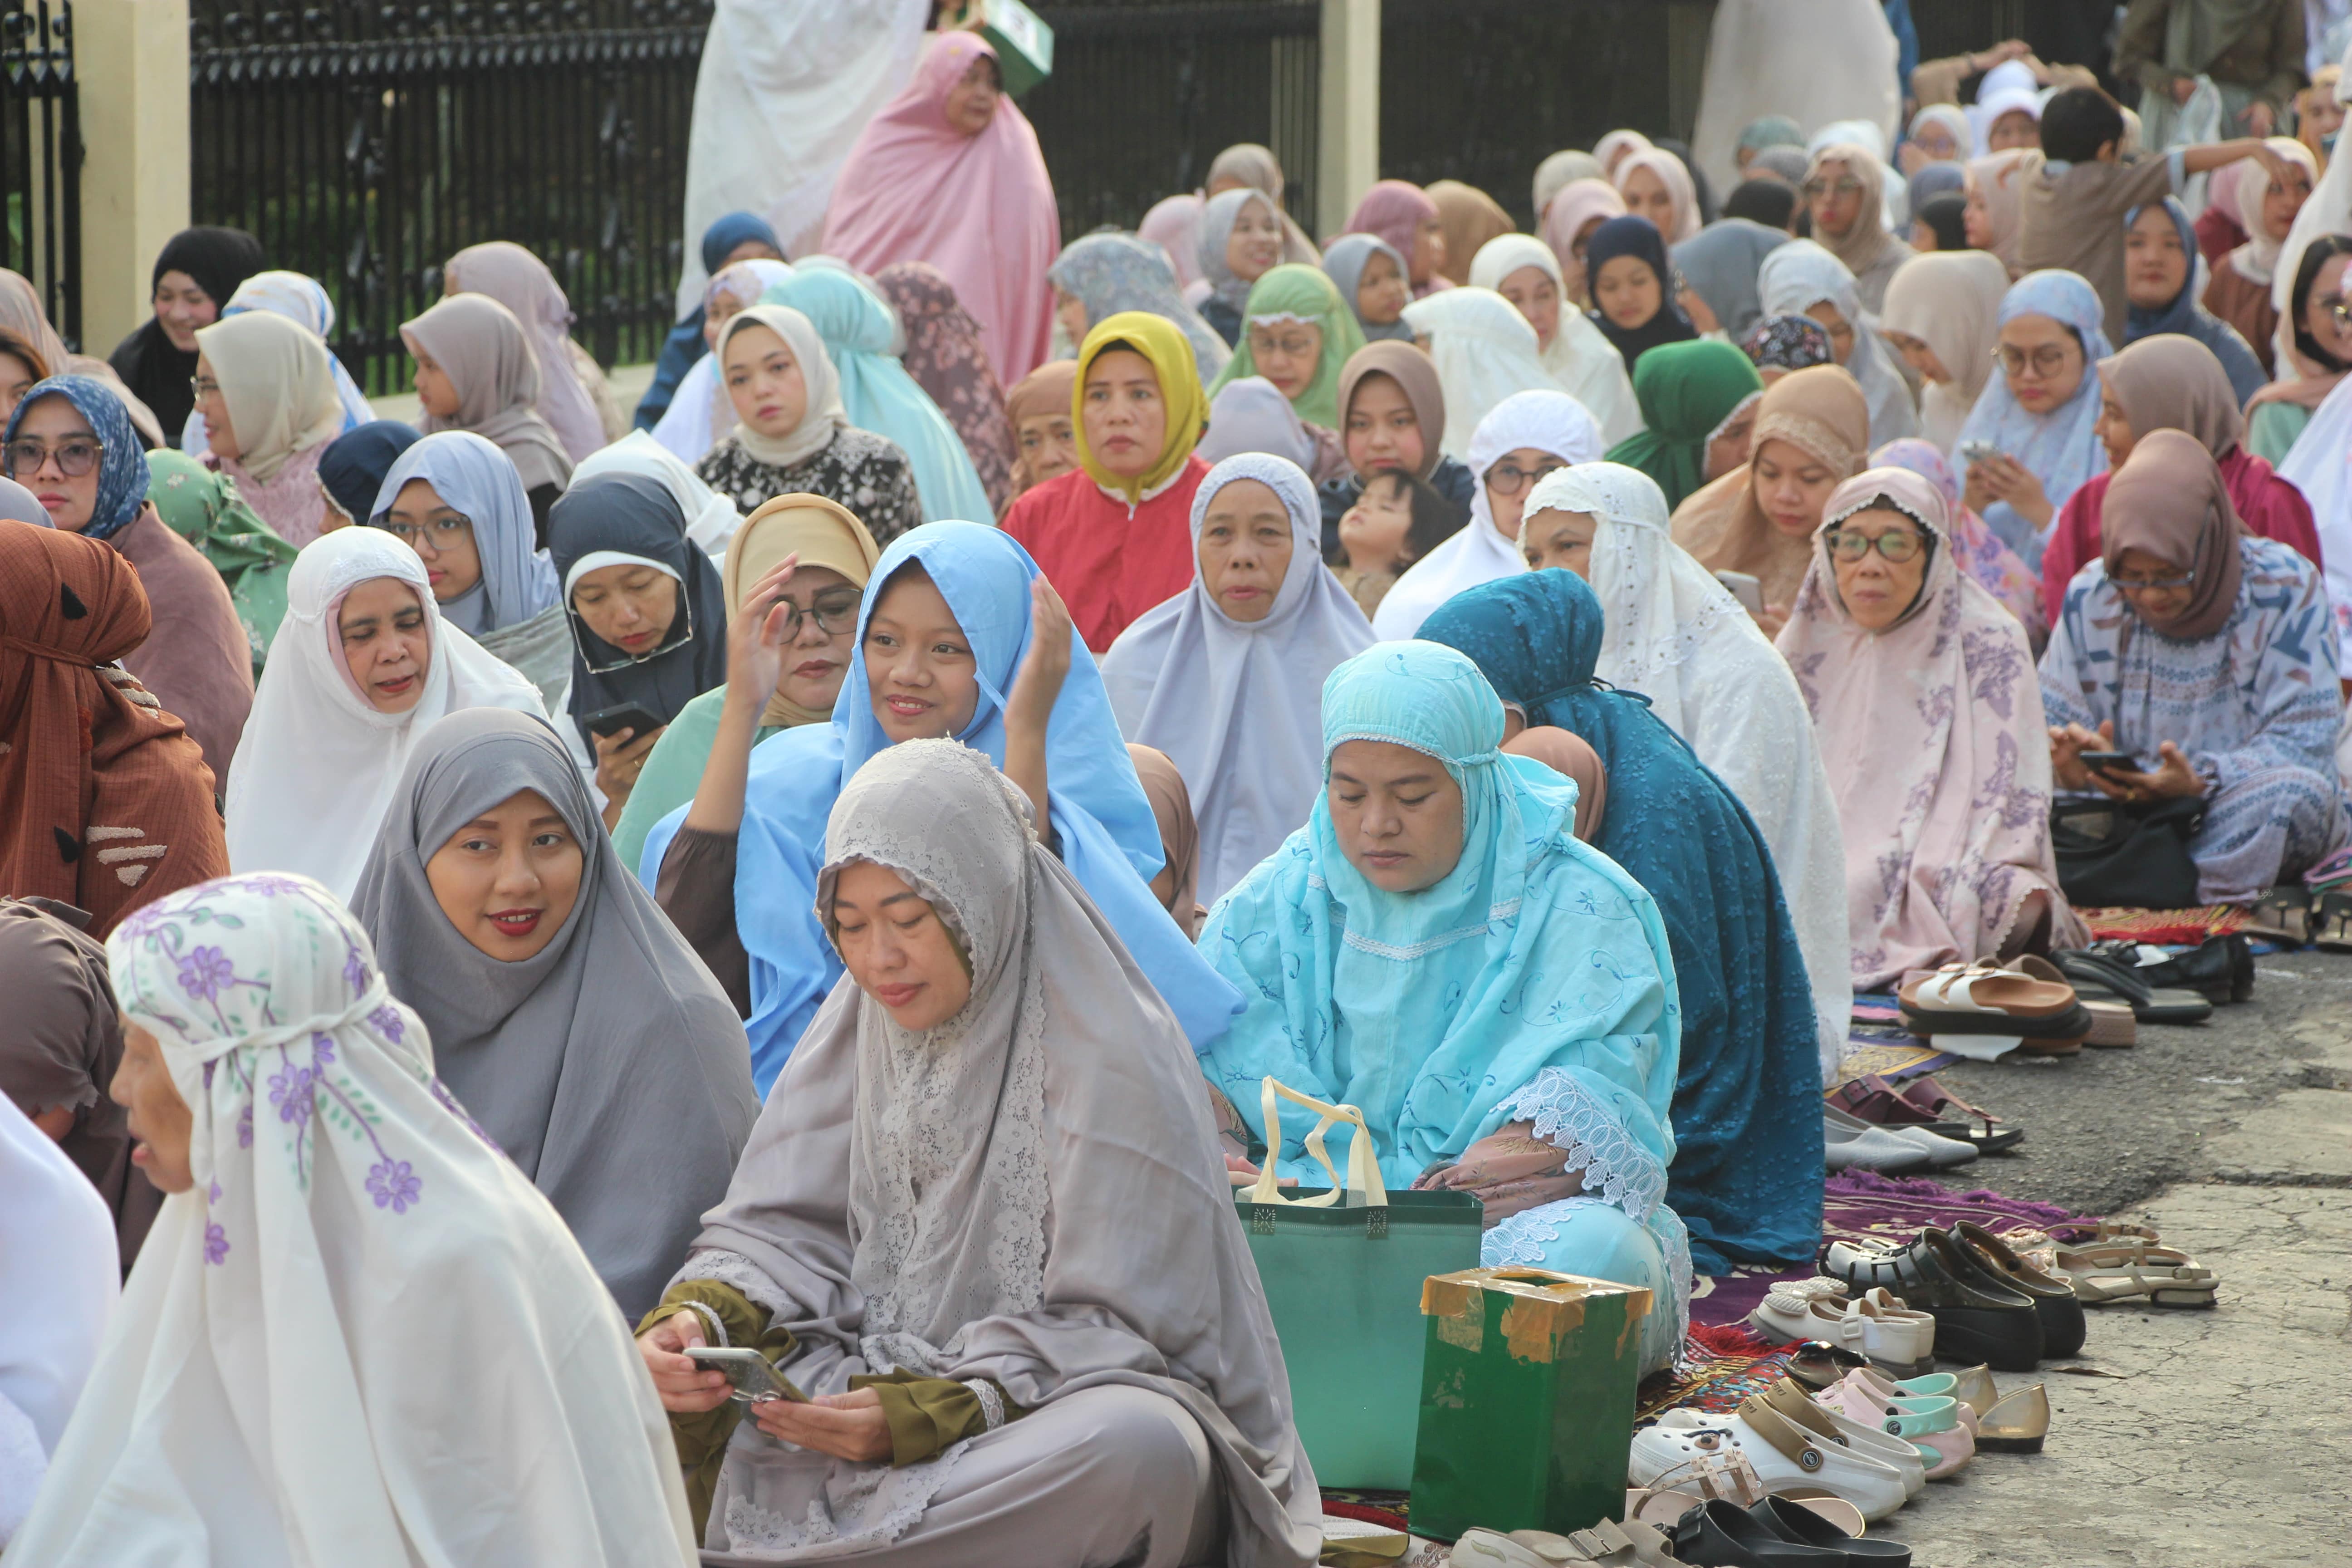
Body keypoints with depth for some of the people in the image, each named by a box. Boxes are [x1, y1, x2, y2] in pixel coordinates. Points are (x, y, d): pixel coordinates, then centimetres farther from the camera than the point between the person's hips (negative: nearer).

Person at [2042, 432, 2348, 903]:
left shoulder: (2287, 590, -9)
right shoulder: (2091, 594, 1)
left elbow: (2303, 741, -13)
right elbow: (2052, 721, 5)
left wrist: (2200, 781, -30)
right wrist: (2070, 764, -21)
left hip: (2238, 812, -2)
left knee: (2303, 797, -36)